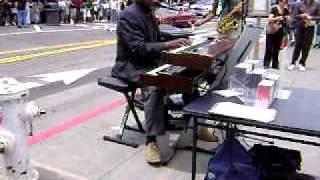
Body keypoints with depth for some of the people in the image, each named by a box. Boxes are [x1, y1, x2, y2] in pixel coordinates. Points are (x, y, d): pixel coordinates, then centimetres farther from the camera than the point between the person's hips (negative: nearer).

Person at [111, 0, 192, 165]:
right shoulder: (129, 15, -16)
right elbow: (138, 48, -25)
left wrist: (175, 43, 0)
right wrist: (166, 45, -30)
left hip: (150, 62, 8)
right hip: (131, 66, -8)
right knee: (155, 86, -37)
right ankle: (151, 140, -31)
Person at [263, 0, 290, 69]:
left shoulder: (286, 10, 6)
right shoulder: (274, 8, -9)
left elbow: (289, 20, 3)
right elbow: (270, 19, -16)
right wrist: (277, 18, -31)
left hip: (280, 32, 5)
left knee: (276, 48, 7)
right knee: (269, 48, -3)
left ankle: (275, 64, 13)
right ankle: (266, 64, 3)